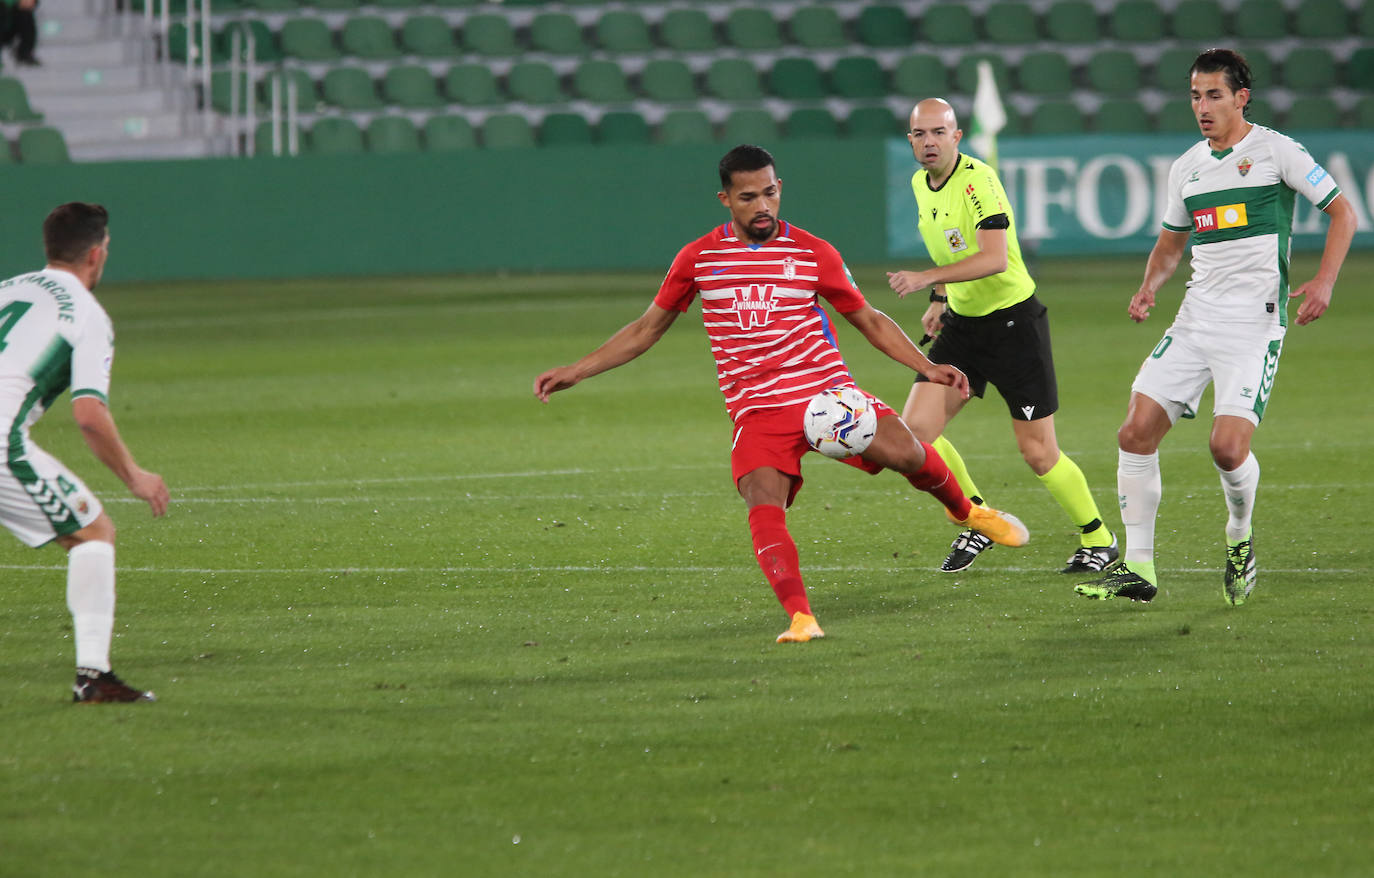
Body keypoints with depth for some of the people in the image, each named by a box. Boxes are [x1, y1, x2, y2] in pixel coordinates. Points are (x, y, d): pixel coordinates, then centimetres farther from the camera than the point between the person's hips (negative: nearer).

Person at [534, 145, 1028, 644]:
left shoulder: (813, 253, 4)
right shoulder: (699, 258, 6)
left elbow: (869, 321, 15)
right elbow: (648, 329, 16)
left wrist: (927, 367, 4)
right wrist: (575, 372, 10)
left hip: (828, 391, 0)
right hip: (756, 410, 0)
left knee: (903, 452, -19)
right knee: (763, 508, -25)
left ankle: (964, 510, 12)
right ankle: (800, 618, -29)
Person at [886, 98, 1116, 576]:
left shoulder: (977, 180, -20)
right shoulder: (920, 183, 6)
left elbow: (995, 257, -31)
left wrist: (928, 278, -36)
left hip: (1013, 321, -7)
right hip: (962, 323, 7)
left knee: (1038, 452, -4)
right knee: (915, 429, -7)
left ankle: (1099, 540, 17)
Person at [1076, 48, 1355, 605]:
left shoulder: (1275, 151, -3)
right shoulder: (1187, 167, 14)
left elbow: (1342, 212, -1)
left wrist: (1323, 282, -15)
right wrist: (1150, 287, 6)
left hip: (1255, 323, -6)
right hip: (1196, 318, 6)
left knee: (1228, 446, -19)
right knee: (1136, 432, -7)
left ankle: (1240, 541, 12)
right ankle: (1138, 567, 1)